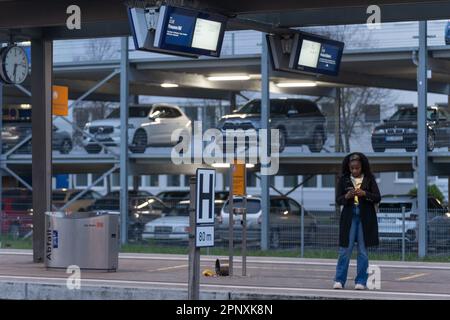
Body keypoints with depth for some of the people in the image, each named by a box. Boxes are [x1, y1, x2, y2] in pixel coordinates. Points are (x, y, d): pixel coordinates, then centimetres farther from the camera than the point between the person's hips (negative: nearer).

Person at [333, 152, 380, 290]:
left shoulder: (369, 179, 2)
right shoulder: (343, 179, 4)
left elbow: (377, 198, -3)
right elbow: (338, 200, 2)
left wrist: (364, 194, -20)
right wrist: (347, 196, -19)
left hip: (365, 218, 0)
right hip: (349, 217, 0)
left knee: (363, 251, 3)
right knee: (345, 250, -2)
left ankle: (361, 281, 8)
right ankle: (339, 280, 3)